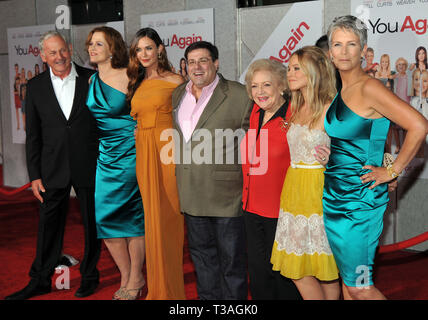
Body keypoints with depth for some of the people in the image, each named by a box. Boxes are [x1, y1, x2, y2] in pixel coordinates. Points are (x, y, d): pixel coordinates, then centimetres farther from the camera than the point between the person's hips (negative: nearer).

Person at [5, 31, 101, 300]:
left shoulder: (92, 79, -1)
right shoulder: (36, 87, 3)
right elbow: (33, 135, 4)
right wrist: (35, 175, 0)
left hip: (89, 165, -1)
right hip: (54, 168, 1)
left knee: (93, 222, 10)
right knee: (49, 224, 6)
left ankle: (90, 275, 26)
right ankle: (40, 280, 19)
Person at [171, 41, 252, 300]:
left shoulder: (238, 95, -8)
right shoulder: (178, 95, 10)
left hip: (226, 193, -6)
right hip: (192, 195, 6)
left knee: (231, 257, 5)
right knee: (201, 253, 18)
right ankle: (208, 297, 33)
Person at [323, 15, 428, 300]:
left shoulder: (369, 88, -15)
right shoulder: (340, 92, 9)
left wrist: (392, 171, -16)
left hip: (360, 200, -8)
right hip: (334, 197, 8)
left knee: (359, 287, -1)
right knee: (346, 279, 16)